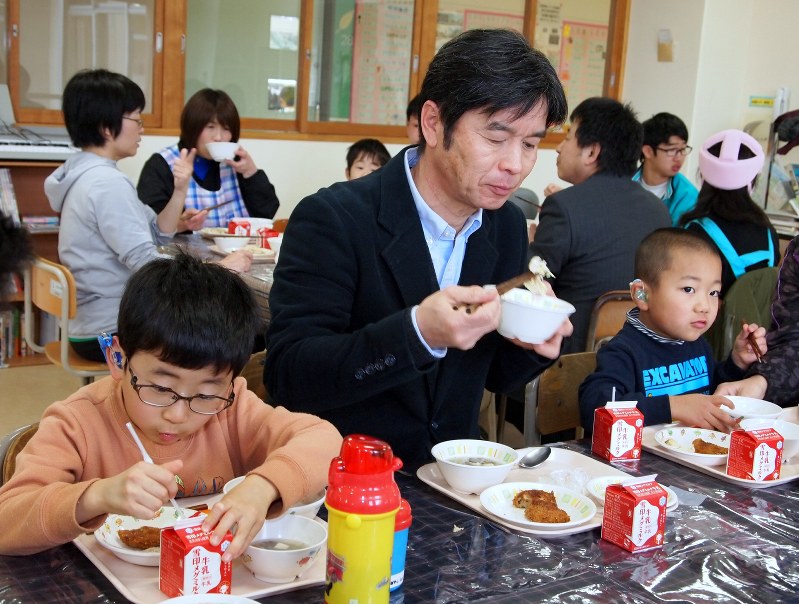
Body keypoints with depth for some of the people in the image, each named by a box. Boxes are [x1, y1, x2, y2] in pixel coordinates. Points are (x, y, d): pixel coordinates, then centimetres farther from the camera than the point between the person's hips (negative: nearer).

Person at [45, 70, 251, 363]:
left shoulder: (89, 174, 10)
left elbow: (157, 234, 10)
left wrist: (180, 189, -4)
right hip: (111, 334, -10)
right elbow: (147, 264, -27)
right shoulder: (107, 183, -21)